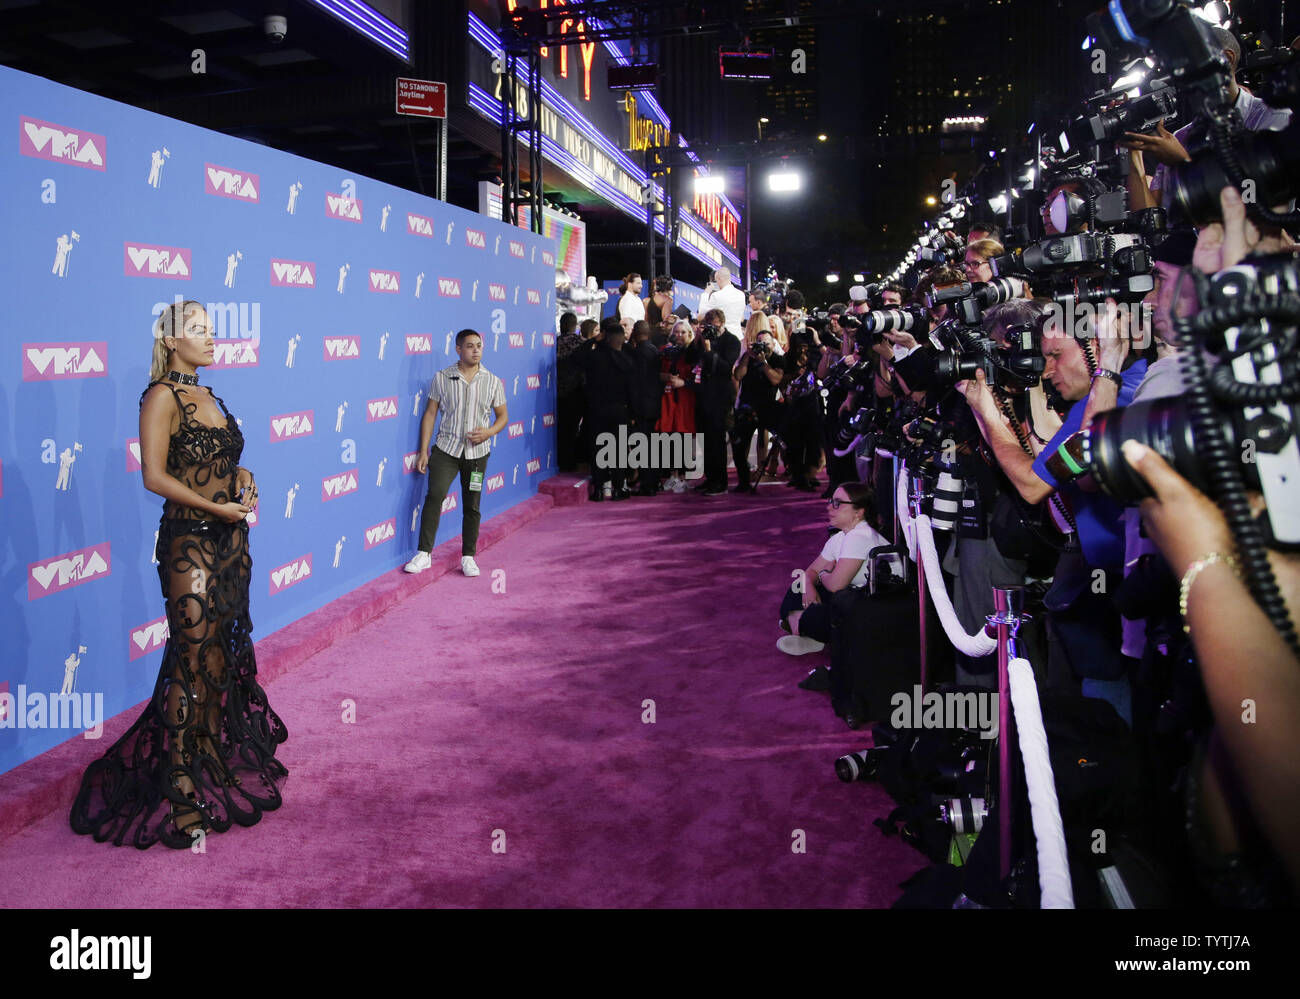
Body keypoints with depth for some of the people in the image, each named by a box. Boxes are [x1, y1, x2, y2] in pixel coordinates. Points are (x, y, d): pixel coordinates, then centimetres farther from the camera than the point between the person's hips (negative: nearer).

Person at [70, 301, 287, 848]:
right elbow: (155, 475, -18)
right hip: (190, 541, -8)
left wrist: (244, 483, 3)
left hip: (230, 537, 8)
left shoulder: (208, 396, 14)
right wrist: (218, 508, -19)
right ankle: (179, 786, 2)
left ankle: (216, 756, 27)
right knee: (196, 658, -6)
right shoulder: (163, 397, -11)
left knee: (225, 650, 14)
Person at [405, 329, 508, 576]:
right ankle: (424, 554, -8)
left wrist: (489, 432, -11)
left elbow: (502, 415, 11)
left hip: (477, 452, 1)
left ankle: (468, 557, 18)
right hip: (446, 447, -1)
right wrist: (423, 451, -1)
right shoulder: (442, 378, 0)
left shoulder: (493, 382, 2)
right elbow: (430, 413, 3)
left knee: (472, 505, 6)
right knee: (435, 494, -15)